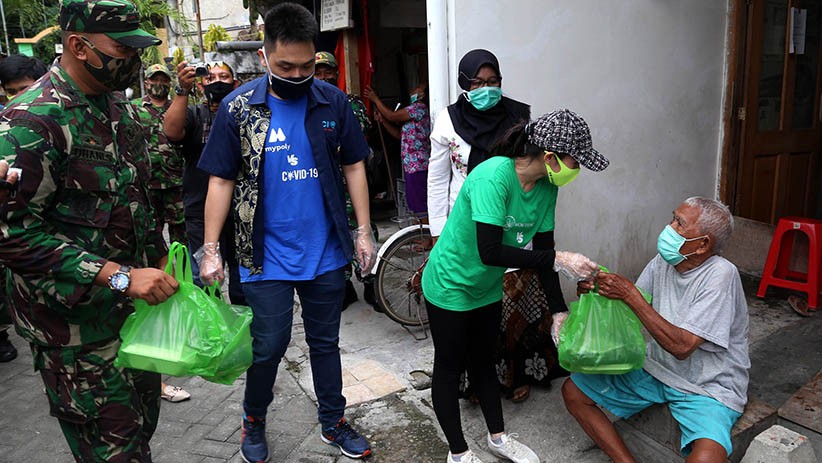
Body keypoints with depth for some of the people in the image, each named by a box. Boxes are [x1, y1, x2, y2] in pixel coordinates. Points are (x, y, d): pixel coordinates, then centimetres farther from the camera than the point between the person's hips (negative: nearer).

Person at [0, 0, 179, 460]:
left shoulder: (121, 108, 9)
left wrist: (159, 266, 15)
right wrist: (119, 276, -26)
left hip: (136, 303, 8)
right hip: (76, 325, -7)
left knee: (144, 423, 19)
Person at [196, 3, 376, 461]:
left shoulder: (333, 102, -1)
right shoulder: (238, 108, -6)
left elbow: (353, 167, 4)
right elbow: (222, 181, -3)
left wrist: (364, 230, 1)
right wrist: (211, 248, -6)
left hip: (327, 252, 2)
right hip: (267, 255, -2)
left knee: (326, 341, 15)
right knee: (269, 345, 5)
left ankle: (334, 423, 34)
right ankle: (254, 421, 33)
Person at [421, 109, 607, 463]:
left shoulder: (546, 187, -9)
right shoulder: (494, 176, -33)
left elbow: (542, 249, -2)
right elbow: (490, 252, -38)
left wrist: (559, 311, -3)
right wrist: (557, 259, -34)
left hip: (487, 288, 7)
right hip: (449, 286, -7)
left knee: (483, 362, 23)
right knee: (449, 369, 10)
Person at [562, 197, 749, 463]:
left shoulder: (720, 275, -22)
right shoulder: (662, 262, -2)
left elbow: (681, 346, -29)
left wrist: (630, 295, -28)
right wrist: (596, 293, -15)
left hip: (708, 388, -6)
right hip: (657, 369, 7)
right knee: (572, 391, -1)